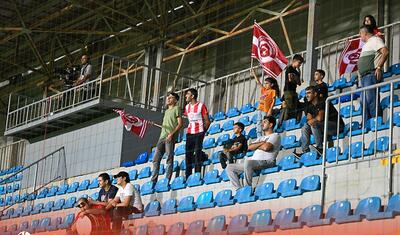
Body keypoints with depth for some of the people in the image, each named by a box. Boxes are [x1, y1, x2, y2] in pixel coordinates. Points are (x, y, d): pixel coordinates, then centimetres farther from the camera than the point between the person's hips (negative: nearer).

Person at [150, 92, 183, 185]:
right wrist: (161, 137, 17)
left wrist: (172, 134, -17)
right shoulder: (166, 111, 26)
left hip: (170, 138, -8)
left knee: (169, 159, -7)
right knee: (156, 159, 2)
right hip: (162, 137, 8)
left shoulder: (176, 108, 2)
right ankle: (153, 181, 2)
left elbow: (180, 123, -8)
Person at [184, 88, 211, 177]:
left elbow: (207, 121, -4)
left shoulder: (201, 106, -4)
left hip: (199, 133, -6)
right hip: (189, 133, 6)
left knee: (197, 153, -8)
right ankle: (188, 176, 6)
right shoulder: (187, 107, 13)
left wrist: (203, 132, -5)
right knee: (188, 154, 3)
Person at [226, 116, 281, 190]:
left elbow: (266, 147, -13)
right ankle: (239, 189, -15)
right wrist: (261, 143, -1)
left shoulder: (275, 135, 6)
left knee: (247, 161, -40)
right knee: (229, 167, 0)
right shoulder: (261, 138, 30)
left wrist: (256, 146, 6)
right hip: (253, 162, 9)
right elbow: (250, 147, 13)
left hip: (266, 162, -9)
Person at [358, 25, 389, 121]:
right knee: (365, 101, 4)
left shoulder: (375, 40, 1)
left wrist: (379, 67, -20)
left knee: (371, 99, -19)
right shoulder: (366, 44, 30)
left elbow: (385, 52, -15)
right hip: (364, 76, 10)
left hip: (371, 74, -10)